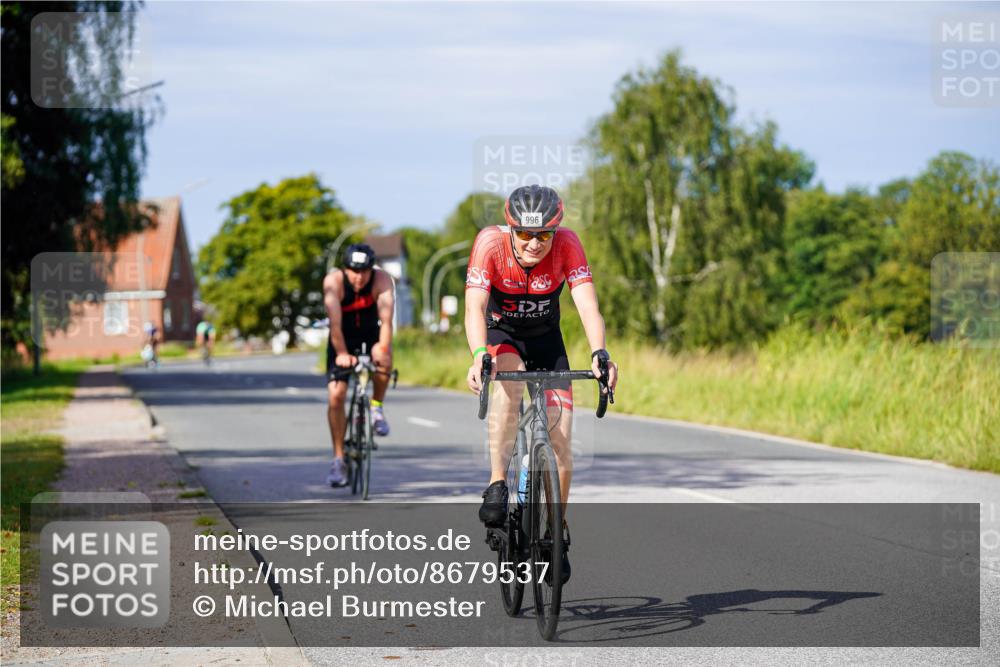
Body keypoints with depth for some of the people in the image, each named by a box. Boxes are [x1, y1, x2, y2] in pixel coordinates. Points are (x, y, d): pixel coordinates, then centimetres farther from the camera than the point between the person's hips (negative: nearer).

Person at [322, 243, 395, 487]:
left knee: (383, 358, -35)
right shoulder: (334, 281, -25)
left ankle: (377, 407, -9)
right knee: (335, 396, -12)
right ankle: (338, 459, -2)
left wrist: (383, 350, -47)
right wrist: (342, 354, -43)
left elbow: (386, 319, -33)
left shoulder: (382, 279, -23)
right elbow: (335, 322, -32)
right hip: (343, 341, 0)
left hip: (371, 336, 0)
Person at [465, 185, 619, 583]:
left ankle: (558, 532, 14)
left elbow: (587, 304, -36)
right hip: (500, 333, -1)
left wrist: (599, 353, -54)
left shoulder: (566, 244, -27)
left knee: (560, 441, -7)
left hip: (545, 338, 2)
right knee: (511, 377, -37)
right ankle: (497, 486, -31)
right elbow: (475, 308, -38)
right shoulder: (490, 243, -29)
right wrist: (478, 357, -56)